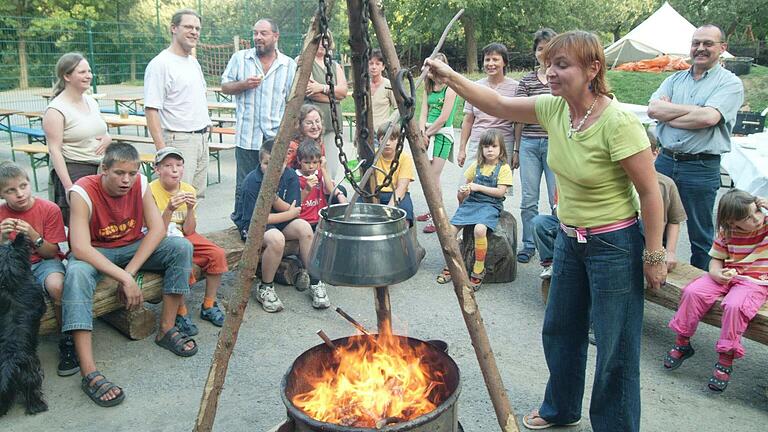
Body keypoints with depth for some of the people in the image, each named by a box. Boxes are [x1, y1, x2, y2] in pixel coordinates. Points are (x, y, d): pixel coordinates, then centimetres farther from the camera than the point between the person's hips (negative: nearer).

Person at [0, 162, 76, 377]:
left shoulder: (49, 209, -8)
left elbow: (51, 252, -6)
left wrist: (33, 235, -24)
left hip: (43, 262, -2)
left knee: (56, 286, -36)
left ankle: (67, 342, -17)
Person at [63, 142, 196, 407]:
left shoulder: (140, 183, -13)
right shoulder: (83, 192, -24)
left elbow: (157, 229, -16)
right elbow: (80, 248, -32)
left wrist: (130, 271, -26)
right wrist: (125, 278, -37)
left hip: (134, 248, 4)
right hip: (94, 253, -4)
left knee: (181, 247, -19)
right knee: (77, 273, -38)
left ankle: (167, 329, -13)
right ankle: (89, 373, -43)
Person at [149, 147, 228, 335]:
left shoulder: (188, 190, -3)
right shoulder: (151, 191, -15)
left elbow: (188, 231, -5)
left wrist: (190, 209, -21)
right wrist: (170, 209, -32)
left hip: (183, 237, 5)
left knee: (217, 254, -16)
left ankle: (208, 305, 0)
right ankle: (180, 313, -14)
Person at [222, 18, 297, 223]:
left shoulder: (289, 65, 8)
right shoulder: (239, 58, 7)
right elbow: (224, 87, 11)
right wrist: (243, 84, -10)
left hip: (277, 137, 0)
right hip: (247, 136, 0)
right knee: (245, 185, 4)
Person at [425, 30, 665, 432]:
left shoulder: (618, 123, -24)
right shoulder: (553, 109, -4)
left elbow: (650, 193, -18)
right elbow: (496, 104, 1)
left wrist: (655, 255, -14)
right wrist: (449, 76, -11)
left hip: (613, 245, -8)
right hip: (569, 238, 8)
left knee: (615, 349, 4)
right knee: (559, 330, 21)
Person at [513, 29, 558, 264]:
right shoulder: (526, 81, 9)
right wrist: (516, 149, 10)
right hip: (529, 143, 2)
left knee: (557, 199, 1)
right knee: (528, 199, 6)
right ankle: (529, 245, 18)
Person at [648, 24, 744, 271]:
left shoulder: (730, 83, -2)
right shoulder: (675, 79, 12)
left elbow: (708, 117, -20)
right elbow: (653, 109, -5)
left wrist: (668, 115, -9)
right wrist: (695, 109, -12)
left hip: (701, 169, -4)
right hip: (665, 161, 5)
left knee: (701, 237, 8)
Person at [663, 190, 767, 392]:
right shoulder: (726, 232, -1)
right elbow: (716, 259, 6)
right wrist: (718, 274, -16)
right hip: (727, 276, 4)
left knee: (735, 305, -33)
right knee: (693, 292, -18)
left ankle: (725, 360, -17)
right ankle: (682, 343, 0)